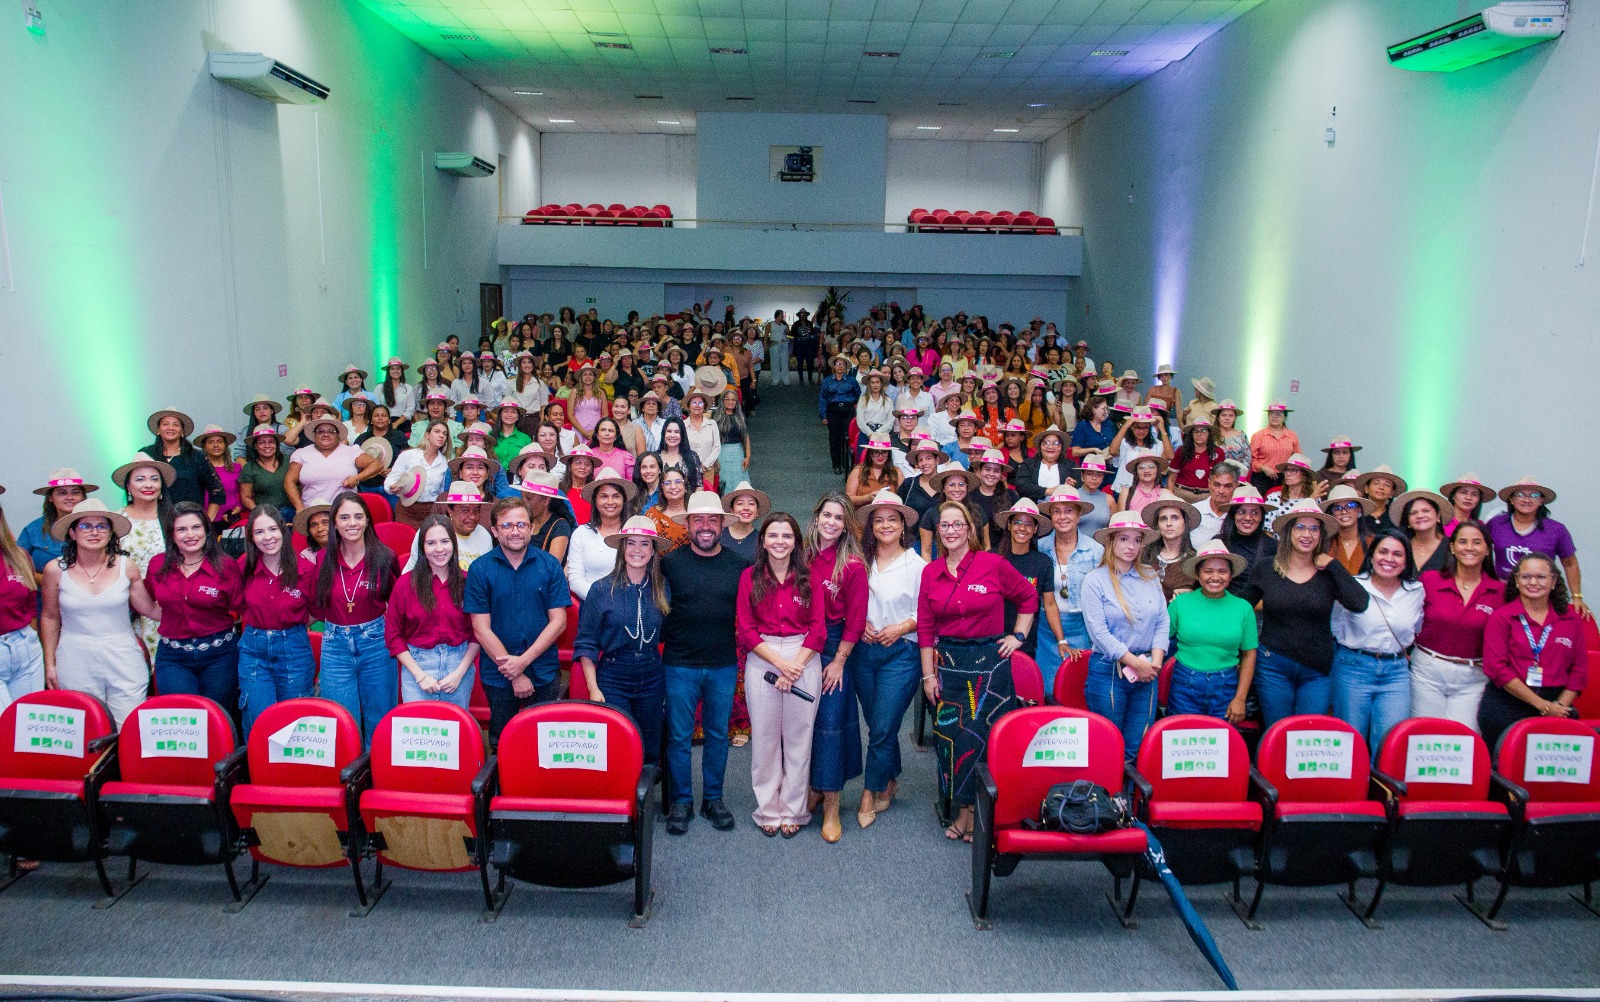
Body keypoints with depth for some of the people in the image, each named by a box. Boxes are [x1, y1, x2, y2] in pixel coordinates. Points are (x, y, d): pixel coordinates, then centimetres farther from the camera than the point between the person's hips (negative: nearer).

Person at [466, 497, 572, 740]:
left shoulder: (549, 565, -2)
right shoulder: (480, 569, -4)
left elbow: (558, 621, -4)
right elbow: (481, 629, -7)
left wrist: (524, 660, -14)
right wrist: (514, 674, -11)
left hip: (545, 674, 1)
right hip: (498, 677, 0)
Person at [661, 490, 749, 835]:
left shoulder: (739, 565, 2)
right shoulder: (671, 562, -5)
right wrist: (667, 637, -6)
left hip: (724, 666, 2)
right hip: (680, 665, -2)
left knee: (718, 735, 12)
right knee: (679, 736, 5)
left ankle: (713, 799, 27)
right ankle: (680, 802, 20)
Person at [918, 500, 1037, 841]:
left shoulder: (993, 565, -4)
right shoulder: (931, 572, 5)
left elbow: (1028, 597, 11)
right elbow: (925, 627, 6)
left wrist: (1018, 636, 4)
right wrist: (929, 675, 3)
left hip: (989, 660, -3)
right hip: (948, 662, 3)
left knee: (986, 734, -2)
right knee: (951, 735, 4)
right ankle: (962, 810, 17)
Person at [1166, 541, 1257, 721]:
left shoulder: (1243, 608, 1)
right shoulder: (1180, 603, -1)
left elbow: (1249, 654, 4)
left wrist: (1240, 698, 0)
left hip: (1226, 687, 1)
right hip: (1185, 686, -1)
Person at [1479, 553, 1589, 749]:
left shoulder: (1571, 619, 13)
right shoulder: (1500, 617, 3)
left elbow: (1579, 669, 12)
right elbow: (1497, 667, -5)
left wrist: (1560, 706, -2)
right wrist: (1542, 705, -8)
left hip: (1557, 704, 2)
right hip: (1506, 707, -2)